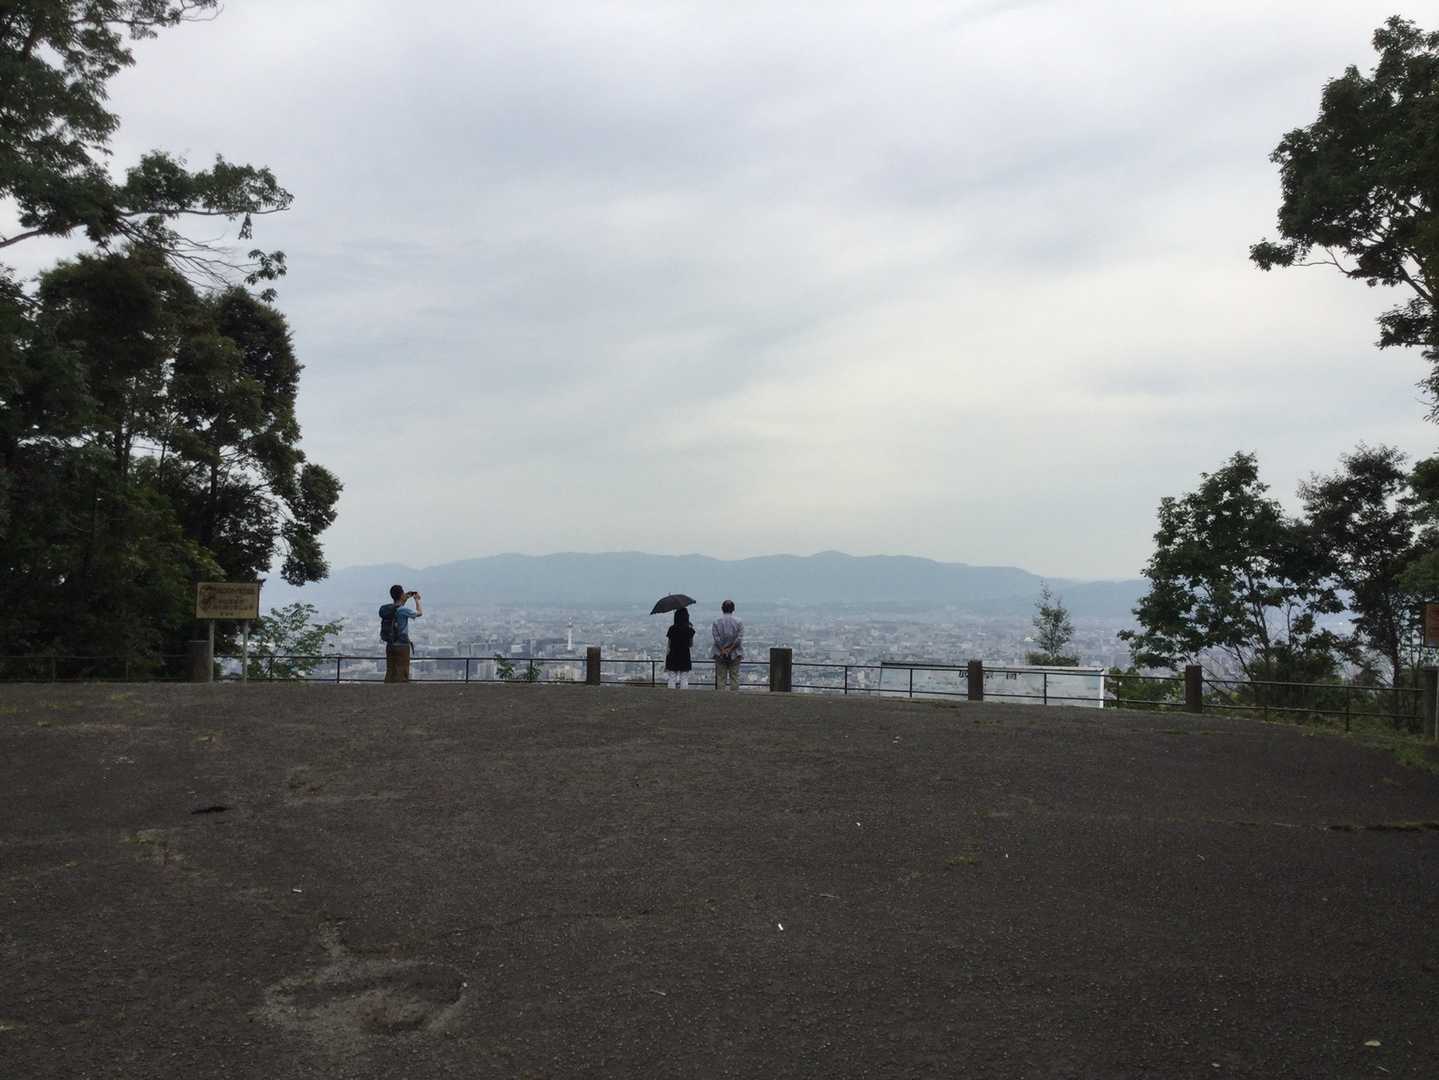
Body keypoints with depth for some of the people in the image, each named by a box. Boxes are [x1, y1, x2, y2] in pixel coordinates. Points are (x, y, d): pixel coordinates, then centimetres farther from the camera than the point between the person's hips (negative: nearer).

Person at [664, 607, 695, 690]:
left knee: (671, 680, 4)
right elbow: (691, 644, 5)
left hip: (673, 658, -1)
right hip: (685, 657, 1)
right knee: (684, 680, 5)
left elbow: (669, 645, -4)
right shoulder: (689, 629, -4)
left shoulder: (672, 628, -7)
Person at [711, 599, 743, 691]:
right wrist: (730, 648, -7)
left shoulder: (716, 622, -3)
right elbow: (739, 638, -10)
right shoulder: (738, 622, -3)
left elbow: (716, 638, -9)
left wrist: (723, 650, -8)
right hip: (735, 654, 0)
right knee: (734, 676, 5)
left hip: (720, 654, 0)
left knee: (721, 677, 4)